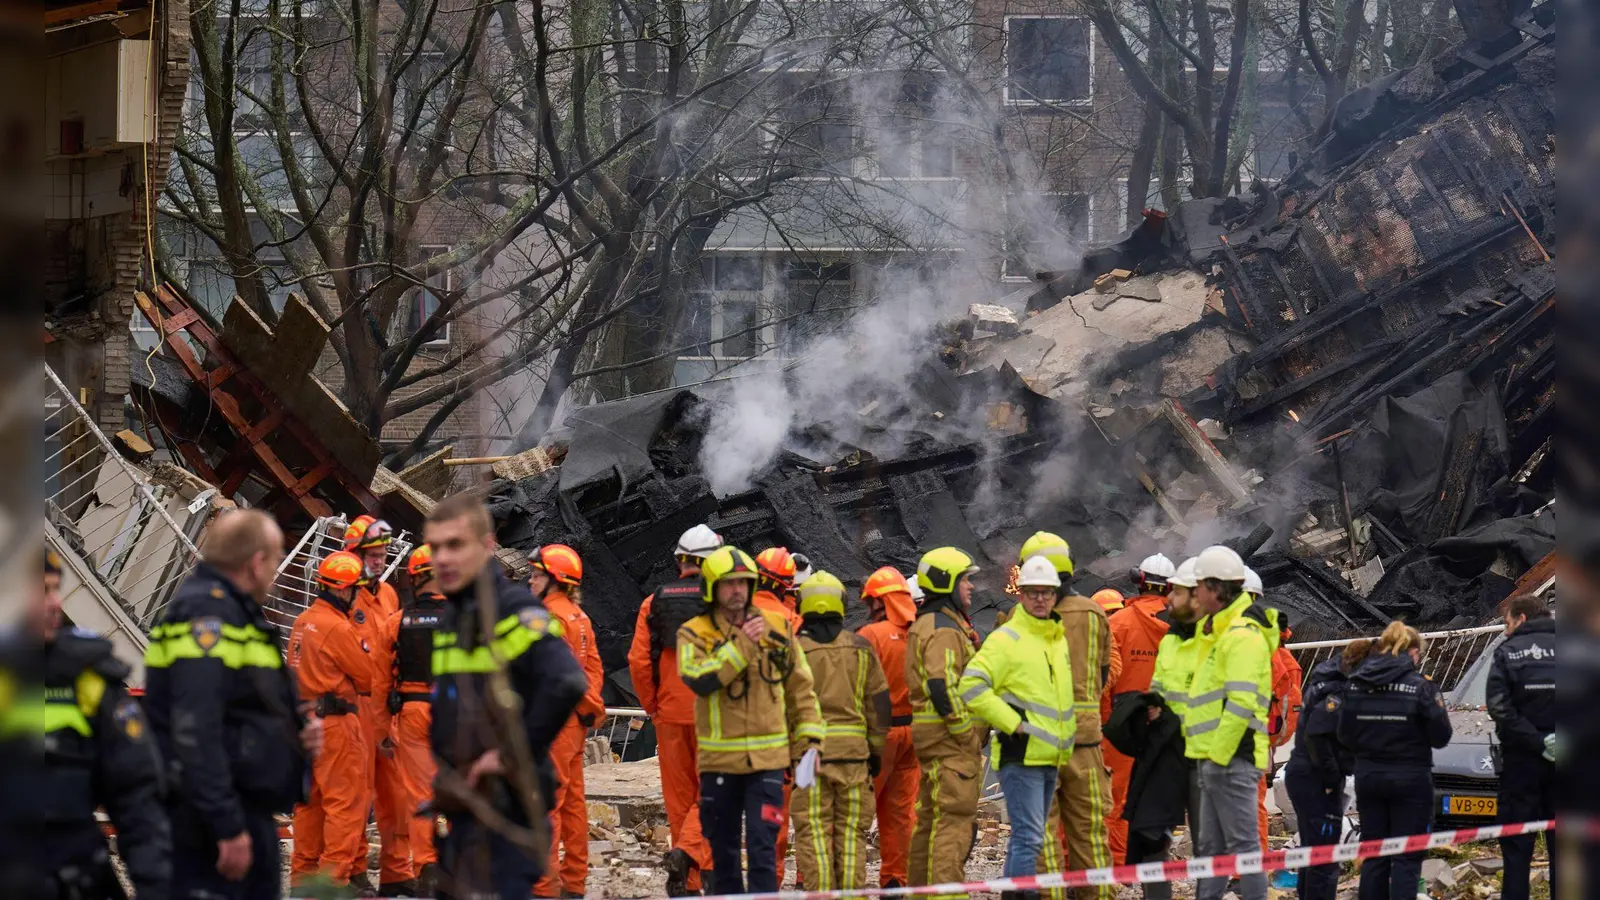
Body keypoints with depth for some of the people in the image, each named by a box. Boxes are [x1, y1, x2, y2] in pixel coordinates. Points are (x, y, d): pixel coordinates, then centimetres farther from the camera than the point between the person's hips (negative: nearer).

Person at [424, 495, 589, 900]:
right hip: (463, 805, 9)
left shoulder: (514, 611, -12)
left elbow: (567, 683, -28)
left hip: (505, 808, -9)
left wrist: (514, 756, -21)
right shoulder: (450, 617, 16)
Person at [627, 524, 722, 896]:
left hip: (669, 713, 3)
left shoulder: (654, 603, 3)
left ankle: (687, 882, 15)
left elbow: (638, 660, -1)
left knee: (679, 795, 11)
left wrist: (652, 705, 10)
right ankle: (688, 850, -23)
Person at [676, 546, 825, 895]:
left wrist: (809, 737, 7)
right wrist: (741, 645, -21)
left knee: (762, 847, -9)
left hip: (768, 758, 0)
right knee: (723, 849, 10)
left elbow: (800, 687, 13)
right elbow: (698, 679, -19)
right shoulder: (695, 633, 0)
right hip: (719, 760, 0)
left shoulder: (777, 628, 7)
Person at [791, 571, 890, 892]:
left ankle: (819, 892, -6)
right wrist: (876, 749, 15)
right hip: (854, 751, 2)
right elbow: (878, 701, 8)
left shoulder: (795, 648, -1)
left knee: (814, 830, -1)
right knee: (851, 830, 8)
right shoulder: (860, 647, 6)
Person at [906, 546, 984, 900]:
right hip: (951, 738, -11)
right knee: (954, 821, -12)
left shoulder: (928, 625, 19)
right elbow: (943, 689, -23)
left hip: (936, 737, 11)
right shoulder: (944, 629, -15)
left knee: (930, 818, 15)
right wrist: (969, 735, -19)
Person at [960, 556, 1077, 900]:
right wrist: (1012, 723, -19)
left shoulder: (1059, 639, 16)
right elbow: (972, 685, -19)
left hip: (1050, 757, 8)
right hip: (1021, 755, -8)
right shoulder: (1006, 639, -10)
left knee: (1028, 836, 14)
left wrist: (1067, 748, 21)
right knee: (1029, 837, -13)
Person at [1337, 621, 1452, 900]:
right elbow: (1440, 736, -8)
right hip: (1410, 779, -4)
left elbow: (1344, 735, 3)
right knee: (1407, 859, 0)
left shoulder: (1356, 684, 1)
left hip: (1368, 776, 4)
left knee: (1373, 856, 11)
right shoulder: (1420, 686, -12)